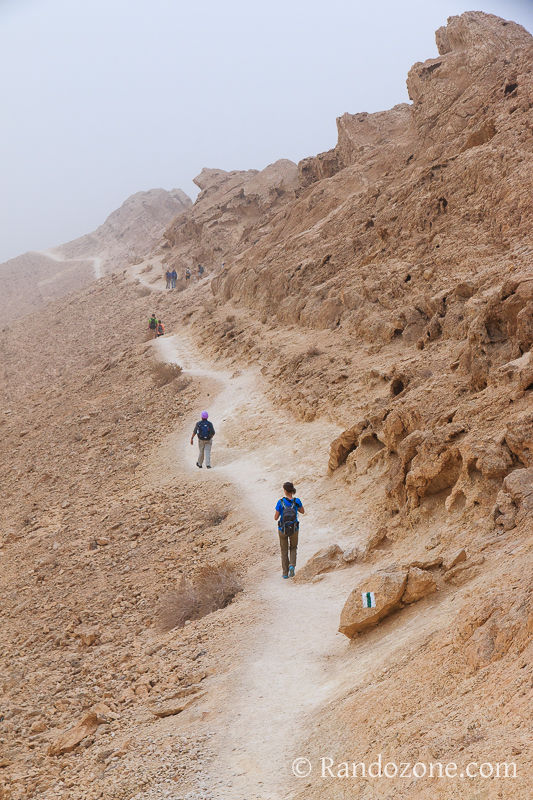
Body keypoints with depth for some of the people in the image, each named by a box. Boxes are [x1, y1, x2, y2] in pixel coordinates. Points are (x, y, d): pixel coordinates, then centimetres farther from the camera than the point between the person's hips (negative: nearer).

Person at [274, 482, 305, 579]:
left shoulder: (280, 502, -17)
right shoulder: (297, 501, -13)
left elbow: (276, 518, -12)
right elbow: (303, 511, 6)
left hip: (283, 530, -1)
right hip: (294, 530, 1)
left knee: (284, 551, 17)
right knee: (293, 548, 24)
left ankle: (285, 573, 20)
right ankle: (292, 565, -1)